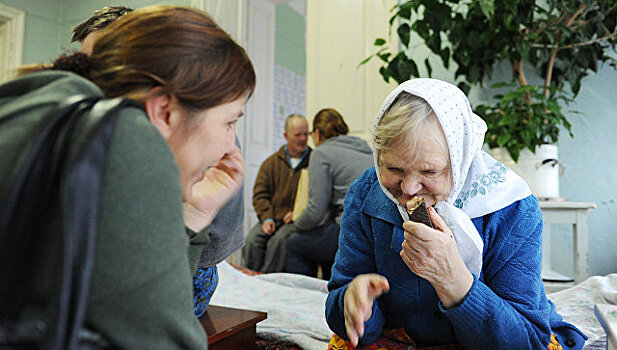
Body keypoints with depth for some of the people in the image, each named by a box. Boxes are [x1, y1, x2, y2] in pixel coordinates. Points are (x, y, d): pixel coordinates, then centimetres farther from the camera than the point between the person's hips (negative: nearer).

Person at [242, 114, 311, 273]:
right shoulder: (271, 162, 15)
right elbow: (260, 194, 10)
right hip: (272, 219, 3)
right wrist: (267, 218, -6)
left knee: (278, 241, -31)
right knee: (252, 240, -24)